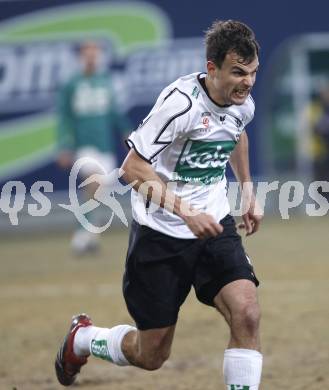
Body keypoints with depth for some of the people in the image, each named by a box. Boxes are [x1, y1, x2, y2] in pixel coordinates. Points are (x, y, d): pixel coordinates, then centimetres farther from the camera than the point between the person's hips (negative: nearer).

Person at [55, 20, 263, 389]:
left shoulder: (243, 103, -1)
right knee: (151, 355, 6)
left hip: (214, 225, 5)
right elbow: (133, 167, -22)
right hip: (161, 232, -5)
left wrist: (248, 192, 21)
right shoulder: (181, 101, -24)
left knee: (246, 313, -20)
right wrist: (186, 212, -30)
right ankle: (81, 338, 37)